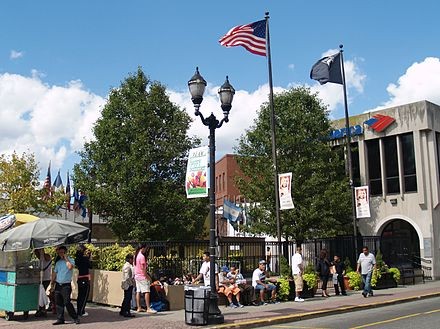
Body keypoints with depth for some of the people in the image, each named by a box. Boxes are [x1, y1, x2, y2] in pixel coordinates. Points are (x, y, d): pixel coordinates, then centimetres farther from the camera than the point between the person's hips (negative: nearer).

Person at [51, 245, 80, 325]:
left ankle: (75, 318, -1)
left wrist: (66, 258, -15)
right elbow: (55, 272, 20)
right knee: (58, 303, 6)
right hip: (58, 285, 6)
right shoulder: (58, 262, 14)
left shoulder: (70, 260, -4)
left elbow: (70, 267, -25)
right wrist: (52, 281, 14)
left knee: (67, 302, -11)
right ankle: (60, 319, 13)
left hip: (66, 285, -6)